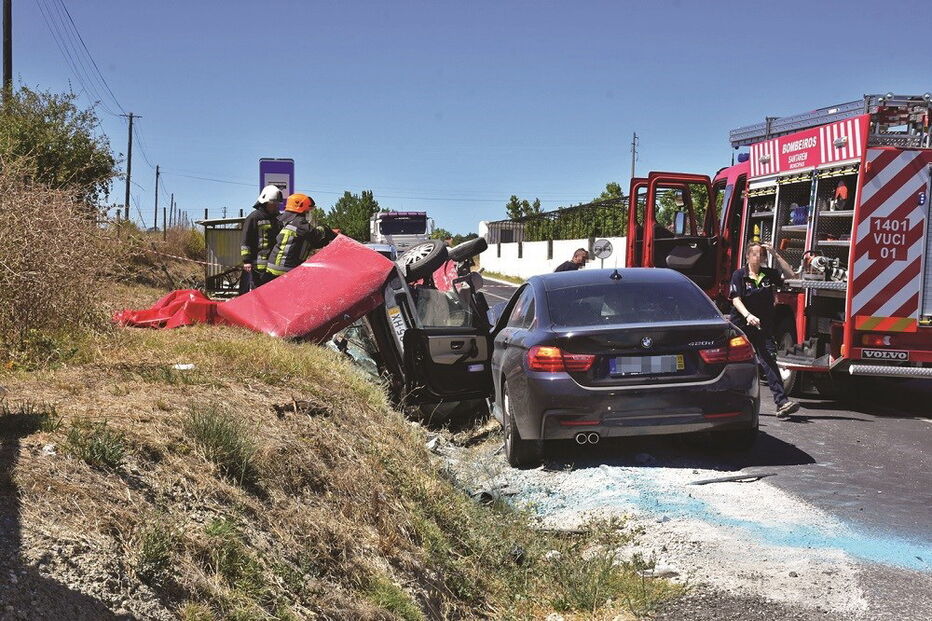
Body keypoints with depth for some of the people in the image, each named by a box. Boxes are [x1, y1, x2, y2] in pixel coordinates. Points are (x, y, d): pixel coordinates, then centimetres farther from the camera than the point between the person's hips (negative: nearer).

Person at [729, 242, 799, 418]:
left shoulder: (768, 274, 9)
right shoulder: (739, 275, -2)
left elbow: (791, 275, 1)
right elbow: (736, 300, -11)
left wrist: (776, 254, -3)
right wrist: (748, 315, -29)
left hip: (763, 327, 2)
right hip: (742, 325, -2)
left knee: (769, 361, -12)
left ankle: (782, 403, -20)